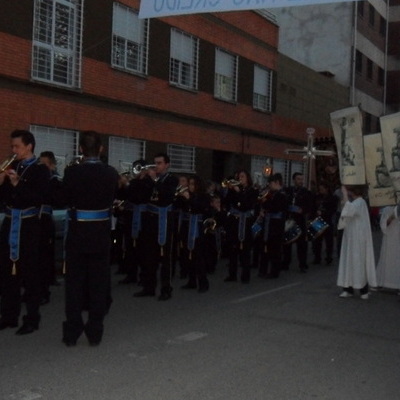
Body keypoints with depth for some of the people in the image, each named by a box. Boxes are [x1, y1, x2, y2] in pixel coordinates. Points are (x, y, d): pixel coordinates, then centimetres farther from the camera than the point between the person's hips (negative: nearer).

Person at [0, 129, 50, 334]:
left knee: (30, 272, 0)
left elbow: (40, 199, -18)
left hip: (28, 225, -6)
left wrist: (18, 184, -24)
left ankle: (32, 319, 9)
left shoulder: (40, 170, -7)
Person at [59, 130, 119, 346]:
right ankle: (94, 332, 12)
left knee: (74, 282, 8)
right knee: (99, 282, 8)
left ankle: (72, 332, 12)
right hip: (101, 234, 1)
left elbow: (64, 199, 0)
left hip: (77, 233, -1)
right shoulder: (111, 173, -6)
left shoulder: (71, 171, -12)